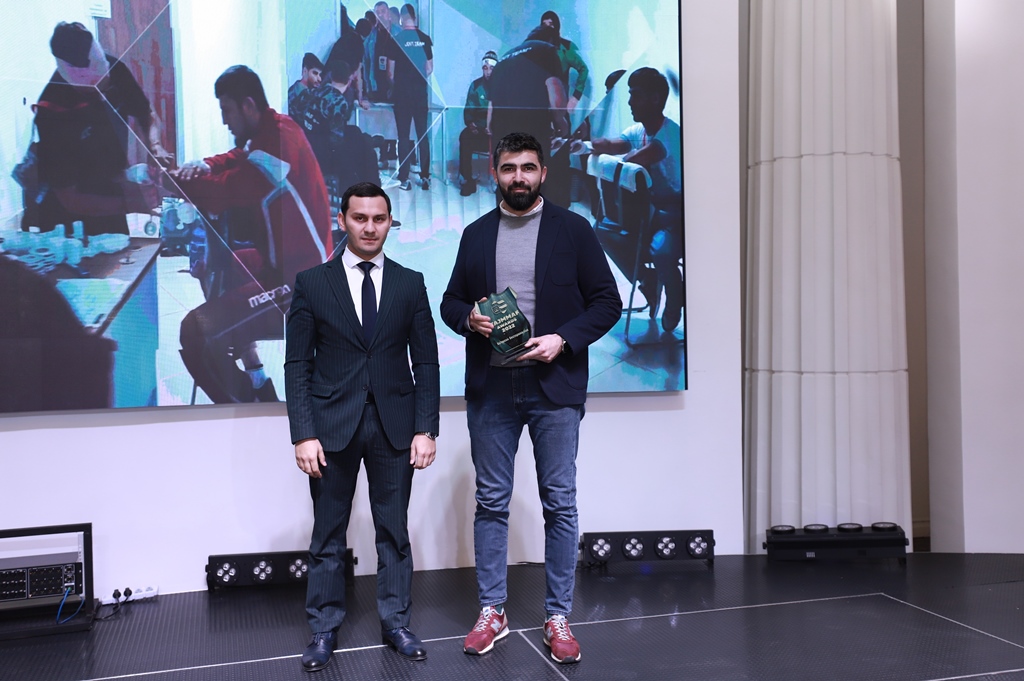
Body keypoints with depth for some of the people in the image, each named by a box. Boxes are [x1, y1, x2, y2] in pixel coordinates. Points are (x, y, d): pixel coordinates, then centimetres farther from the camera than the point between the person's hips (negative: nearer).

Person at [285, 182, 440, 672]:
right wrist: (303, 434, -8)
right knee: (328, 535, 8)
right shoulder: (311, 283, 1)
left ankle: (396, 622, 24)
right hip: (332, 426, -1)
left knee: (394, 531, 10)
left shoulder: (410, 283, 5)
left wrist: (426, 428, -4)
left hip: (394, 425, 1)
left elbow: (425, 362, 4)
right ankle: (324, 628, 23)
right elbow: (297, 364, -1)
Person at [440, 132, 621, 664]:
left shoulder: (572, 230, 2)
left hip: (554, 389, -2)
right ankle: (492, 612, 22)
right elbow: (450, 301, 15)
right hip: (491, 389, 3)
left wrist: (564, 339, -14)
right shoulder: (476, 234, 11)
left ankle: (558, 619, 16)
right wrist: (468, 318, -8)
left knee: (559, 504, 4)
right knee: (491, 502, 9)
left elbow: (607, 301, 0)